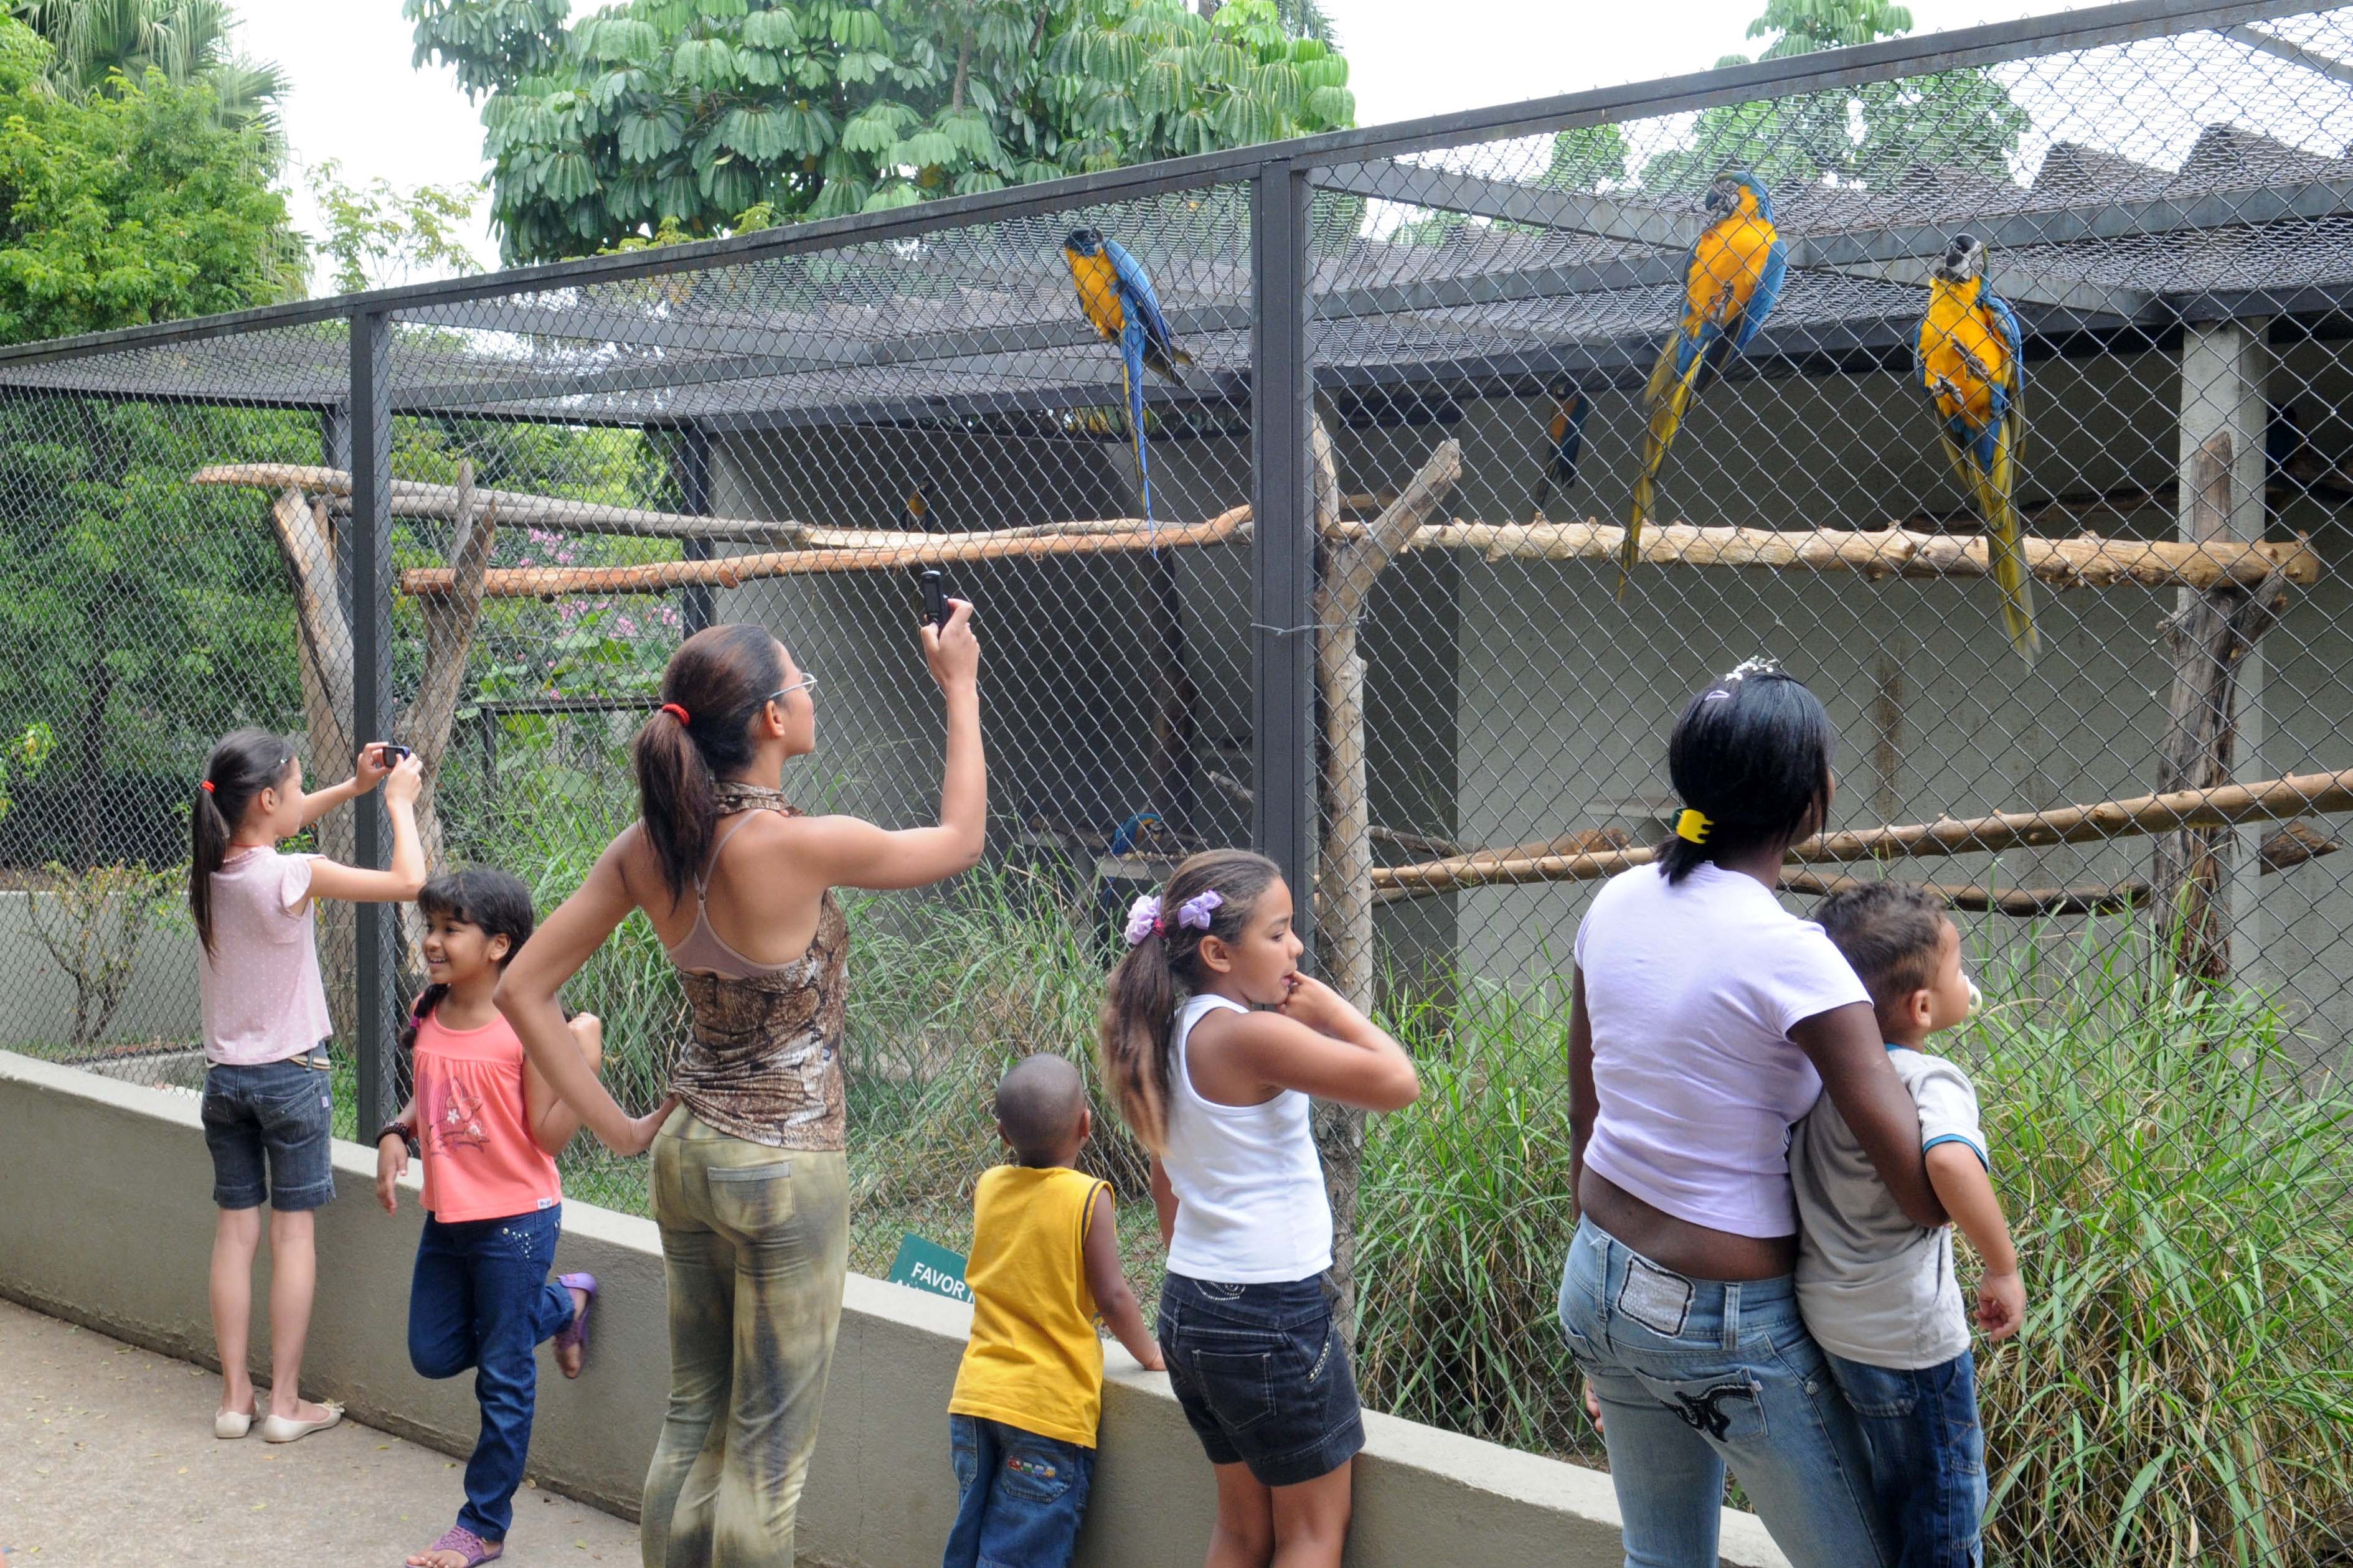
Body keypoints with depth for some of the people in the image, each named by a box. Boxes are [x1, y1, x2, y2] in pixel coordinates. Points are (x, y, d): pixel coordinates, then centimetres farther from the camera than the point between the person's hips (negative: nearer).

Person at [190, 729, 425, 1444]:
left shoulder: (211, 867, -1)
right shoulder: (292, 875, -20)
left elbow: (278, 826, 20)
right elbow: (409, 880, -16)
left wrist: (355, 787, 16)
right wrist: (399, 801, -2)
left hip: (225, 1075, 6)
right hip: (291, 1075, -6)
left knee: (235, 1228, 11)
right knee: (293, 1232, 3)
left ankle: (234, 1397, 16)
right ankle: (286, 1402, 9)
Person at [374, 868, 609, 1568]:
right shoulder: (427, 1014, 1)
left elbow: (549, 1135, -17)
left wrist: (586, 1066, -29)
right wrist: (396, 1136, -3)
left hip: (515, 1220, -7)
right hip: (447, 1216, 7)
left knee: (503, 1378, 5)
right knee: (434, 1354, 18)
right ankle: (566, 1303, 34)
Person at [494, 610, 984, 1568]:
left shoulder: (647, 847, -4)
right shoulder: (796, 845, -22)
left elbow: (522, 990, 1)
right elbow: (960, 841, -5)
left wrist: (617, 1128, 4)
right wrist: (961, 690, 5)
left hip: (687, 1154, 7)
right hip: (787, 1167, -7)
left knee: (692, 1420, 18)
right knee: (769, 1449, 6)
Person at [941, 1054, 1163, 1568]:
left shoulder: (988, 1187, 3)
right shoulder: (1088, 1197, -12)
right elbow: (1112, 1298, -8)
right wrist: (1150, 1354, 6)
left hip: (976, 1394, 5)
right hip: (1049, 1406, -5)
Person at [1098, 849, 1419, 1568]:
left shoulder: (1174, 1033, 6)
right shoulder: (1254, 1036, -21)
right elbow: (1398, 1083, -24)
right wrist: (1332, 1009, -10)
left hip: (1190, 1304, 9)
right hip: (1271, 1313, -8)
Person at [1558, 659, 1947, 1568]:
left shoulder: (1619, 901, -3)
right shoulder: (1790, 955, -23)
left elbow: (1586, 1119, 7)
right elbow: (1924, 1193, -24)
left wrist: (1603, 1309, 18)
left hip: (1596, 1285, 7)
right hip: (1725, 1326, -7)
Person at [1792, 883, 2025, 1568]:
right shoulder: (1931, 1082, -23)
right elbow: (1950, 1163, -44)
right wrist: (2004, 1269, -31)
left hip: (1827, 1318, 8)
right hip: (1908, 1335, -7)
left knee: (1899, 1493, 27)